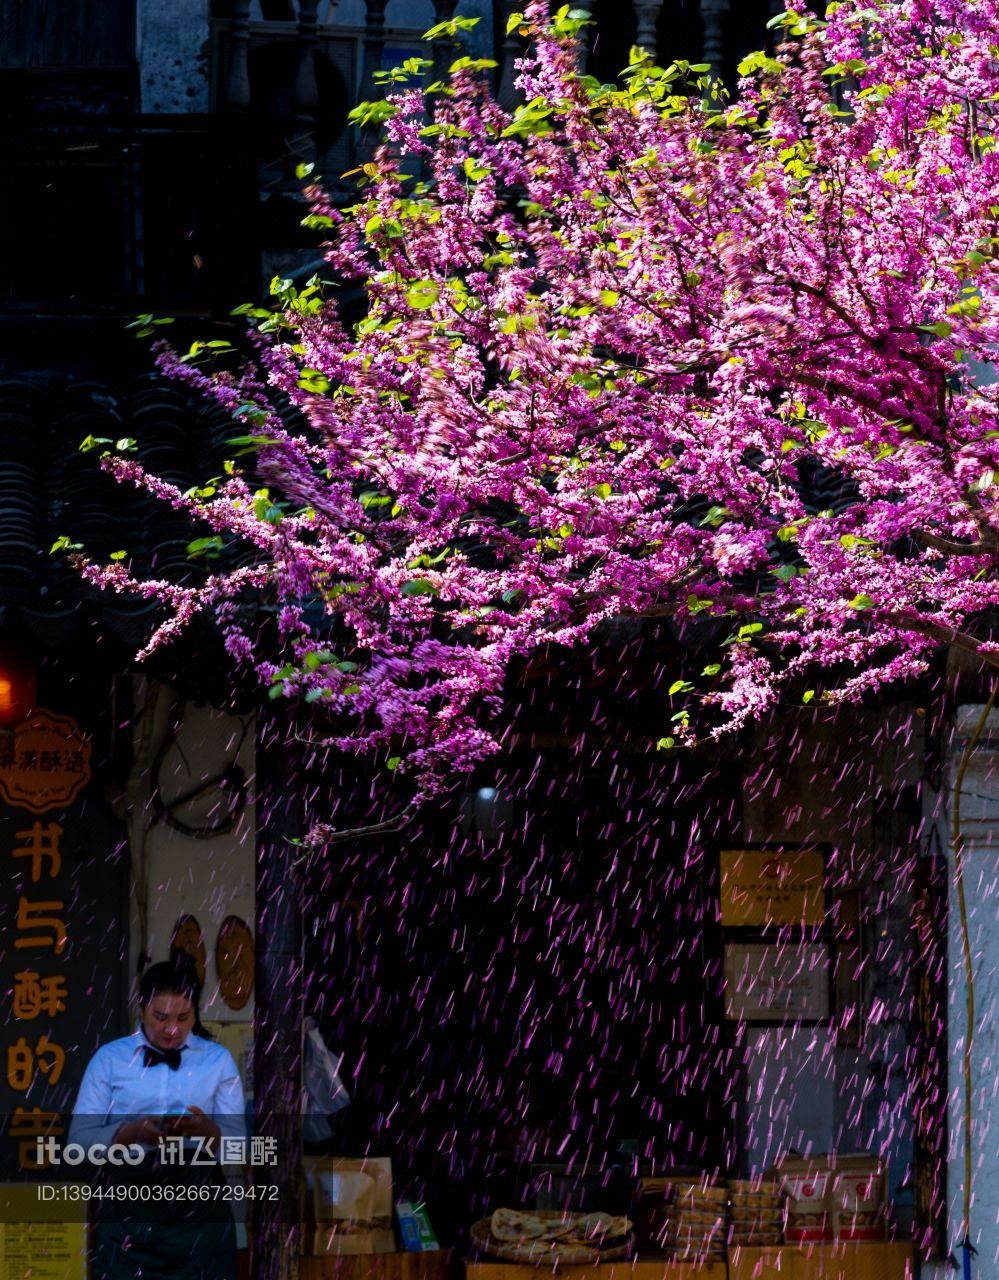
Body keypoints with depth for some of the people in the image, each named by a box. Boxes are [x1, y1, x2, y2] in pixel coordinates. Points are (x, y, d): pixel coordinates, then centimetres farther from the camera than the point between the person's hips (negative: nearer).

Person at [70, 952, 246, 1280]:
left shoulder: (218, 1060, 9)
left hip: (200, 1204, 1)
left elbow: (239, 1145, 3)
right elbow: (79, 1138, -2)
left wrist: (207, 1129, -18)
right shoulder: (110, 1059, 6)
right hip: (128, 1201, -1)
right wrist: (133, 1132, -18)